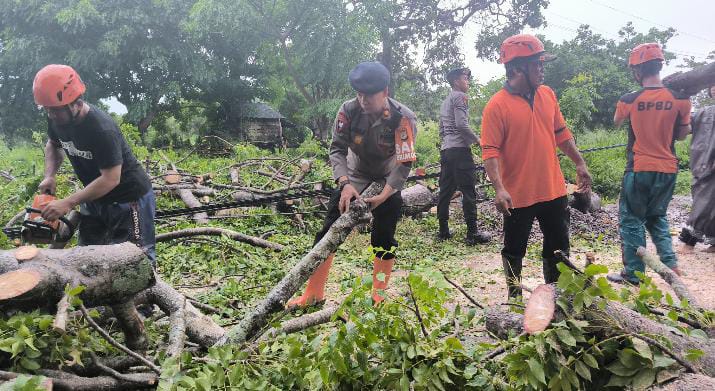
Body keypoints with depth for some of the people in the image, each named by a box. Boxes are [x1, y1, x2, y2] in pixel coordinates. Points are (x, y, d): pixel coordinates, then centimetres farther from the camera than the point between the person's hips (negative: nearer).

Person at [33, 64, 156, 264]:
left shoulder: (102, 129, -32)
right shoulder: (57, 119, -8)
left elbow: (111, 179, -31)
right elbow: (53, 146, 13)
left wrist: (67, 203, -31)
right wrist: (49, 176, -4)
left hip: (130, 197, -8)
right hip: (94, 196, 8)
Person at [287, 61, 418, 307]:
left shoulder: (403, 118, -26)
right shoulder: (349, 111, -20)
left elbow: (404, 164, -25)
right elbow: (337, 149, -17)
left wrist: (384, 195, -34)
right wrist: (345, 184, -31)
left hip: (389, 180, -2)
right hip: (355, 176, 2)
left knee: (384, 238, -5)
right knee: (330, 229, -4)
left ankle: (378, 297, 12)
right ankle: (313, 294, 3)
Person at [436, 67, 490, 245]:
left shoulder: (445, 101, 23)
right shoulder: (460, 97, -5)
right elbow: (461, 124, -17)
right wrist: (477, 140, -7)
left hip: (445, 150, 9)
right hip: (460, 149, -9)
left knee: (446, 190, 9)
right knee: (468, 191, -8)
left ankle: (443, 230, 12)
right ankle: (472, 233, -8)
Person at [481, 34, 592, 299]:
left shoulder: (547, 94, 6)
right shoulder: (497, 106, -14)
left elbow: (561, 133, 16)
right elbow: (490, 151, -19)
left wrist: (580, 164, 15)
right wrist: (499, 188, -29)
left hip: (554, 190, 6)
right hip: (519, 195, -6)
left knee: (558, 247, 17)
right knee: (514, 251, 11)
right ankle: (515, 299, 29)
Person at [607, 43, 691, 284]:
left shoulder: (629, 100, -12)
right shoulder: (680, 99, -7)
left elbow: (617, 122, 10)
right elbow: (681, 135, 5)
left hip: (639, 170, -3)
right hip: (668, 170, 4)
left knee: (631, 220, 8)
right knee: (657, 217, 23)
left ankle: (633, 274, 11)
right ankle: (670, 263, 15)